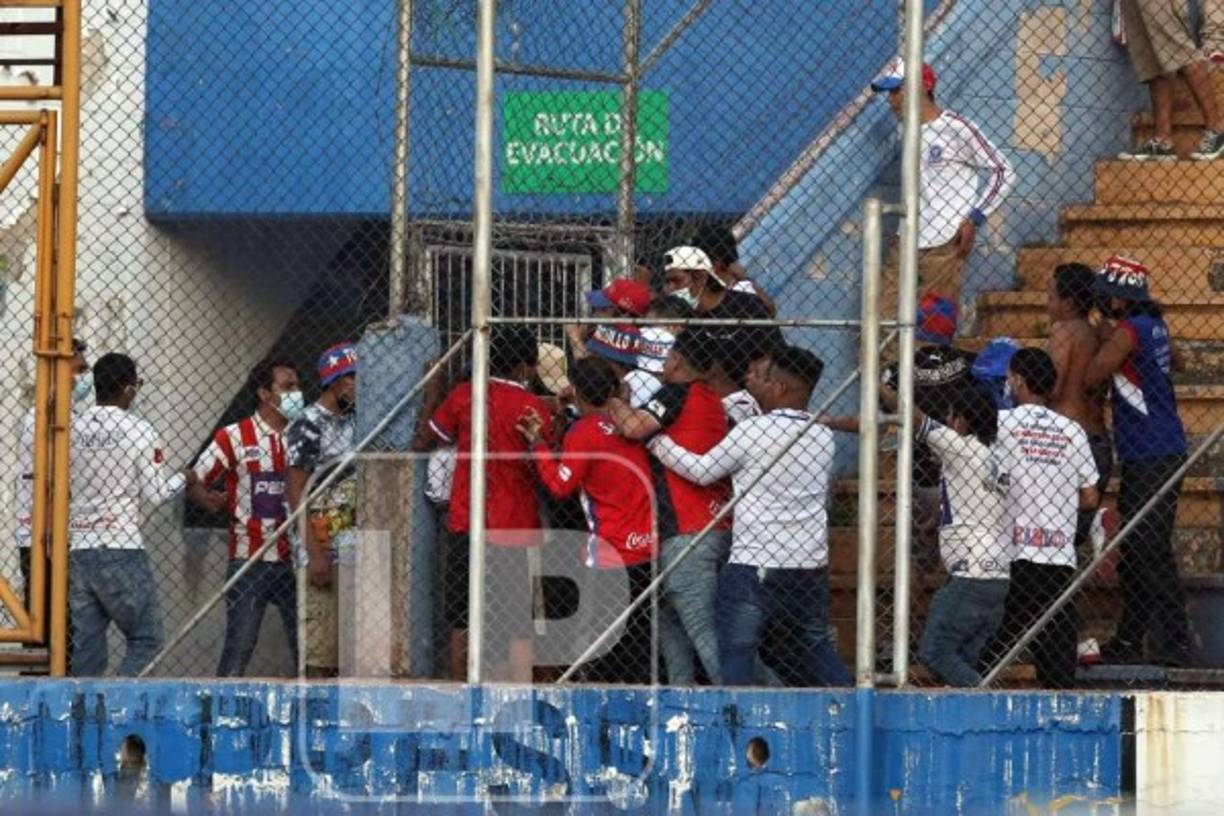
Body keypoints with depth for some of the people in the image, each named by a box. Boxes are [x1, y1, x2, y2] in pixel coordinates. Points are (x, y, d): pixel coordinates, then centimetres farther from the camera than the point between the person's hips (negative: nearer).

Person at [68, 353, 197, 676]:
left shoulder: (71, 428, 5)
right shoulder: (139, 431, -7)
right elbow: (155, 494, -4)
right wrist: (183, 479, 14)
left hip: (77, 549, 5)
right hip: (121, 549, -5)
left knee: (86, 644, 8)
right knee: (146, 637, 1)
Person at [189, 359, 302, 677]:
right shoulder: (234, 437, 0)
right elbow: (194, 481, -1)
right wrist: (206, 498, -23)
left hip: (294, 561, 4)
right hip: (249, 560, -4)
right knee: (239, 644, -5)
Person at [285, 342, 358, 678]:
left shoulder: (358, 422, 16)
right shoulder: (308, 426, -8)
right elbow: (296, 494, -12)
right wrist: (314, 554, -17)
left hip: (358, 549, 8)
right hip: (323, 551, -8)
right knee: (319, 641, -9)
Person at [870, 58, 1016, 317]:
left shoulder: (955, 128, -9)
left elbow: (1004, 172, -8)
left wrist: (974, 219, -14)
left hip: (945, 245, -7)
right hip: (906, 245, 7)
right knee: (884, 318, 1)